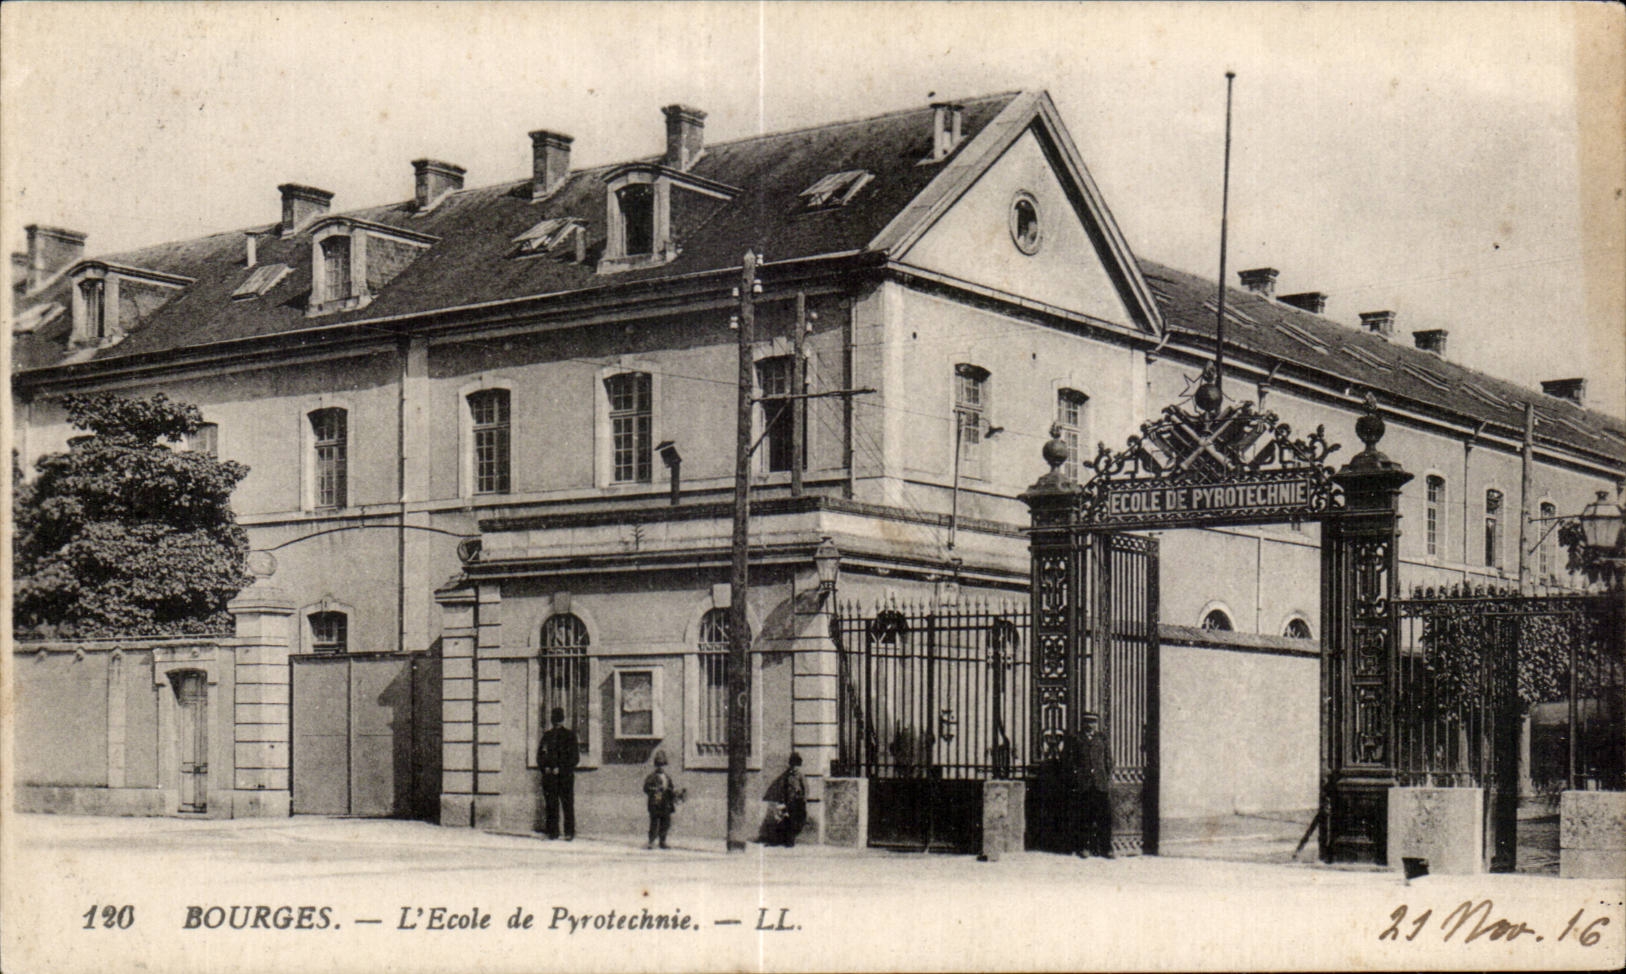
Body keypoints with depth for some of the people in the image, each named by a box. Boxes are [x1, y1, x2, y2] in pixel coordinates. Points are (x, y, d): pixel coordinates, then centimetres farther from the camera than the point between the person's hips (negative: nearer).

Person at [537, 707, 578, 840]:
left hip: (565, 775, -3)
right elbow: (540, 754, 15)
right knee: (551, 805, 3)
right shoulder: (547, 735, 13)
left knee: (567, 804, -4)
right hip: (549, 774, 3)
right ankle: (553, 831, 8)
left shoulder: (569, 735, 3)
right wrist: (545, 768, -2)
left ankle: (569, 832, -2)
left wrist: (560, 769, -10)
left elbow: (575, 756, -1)